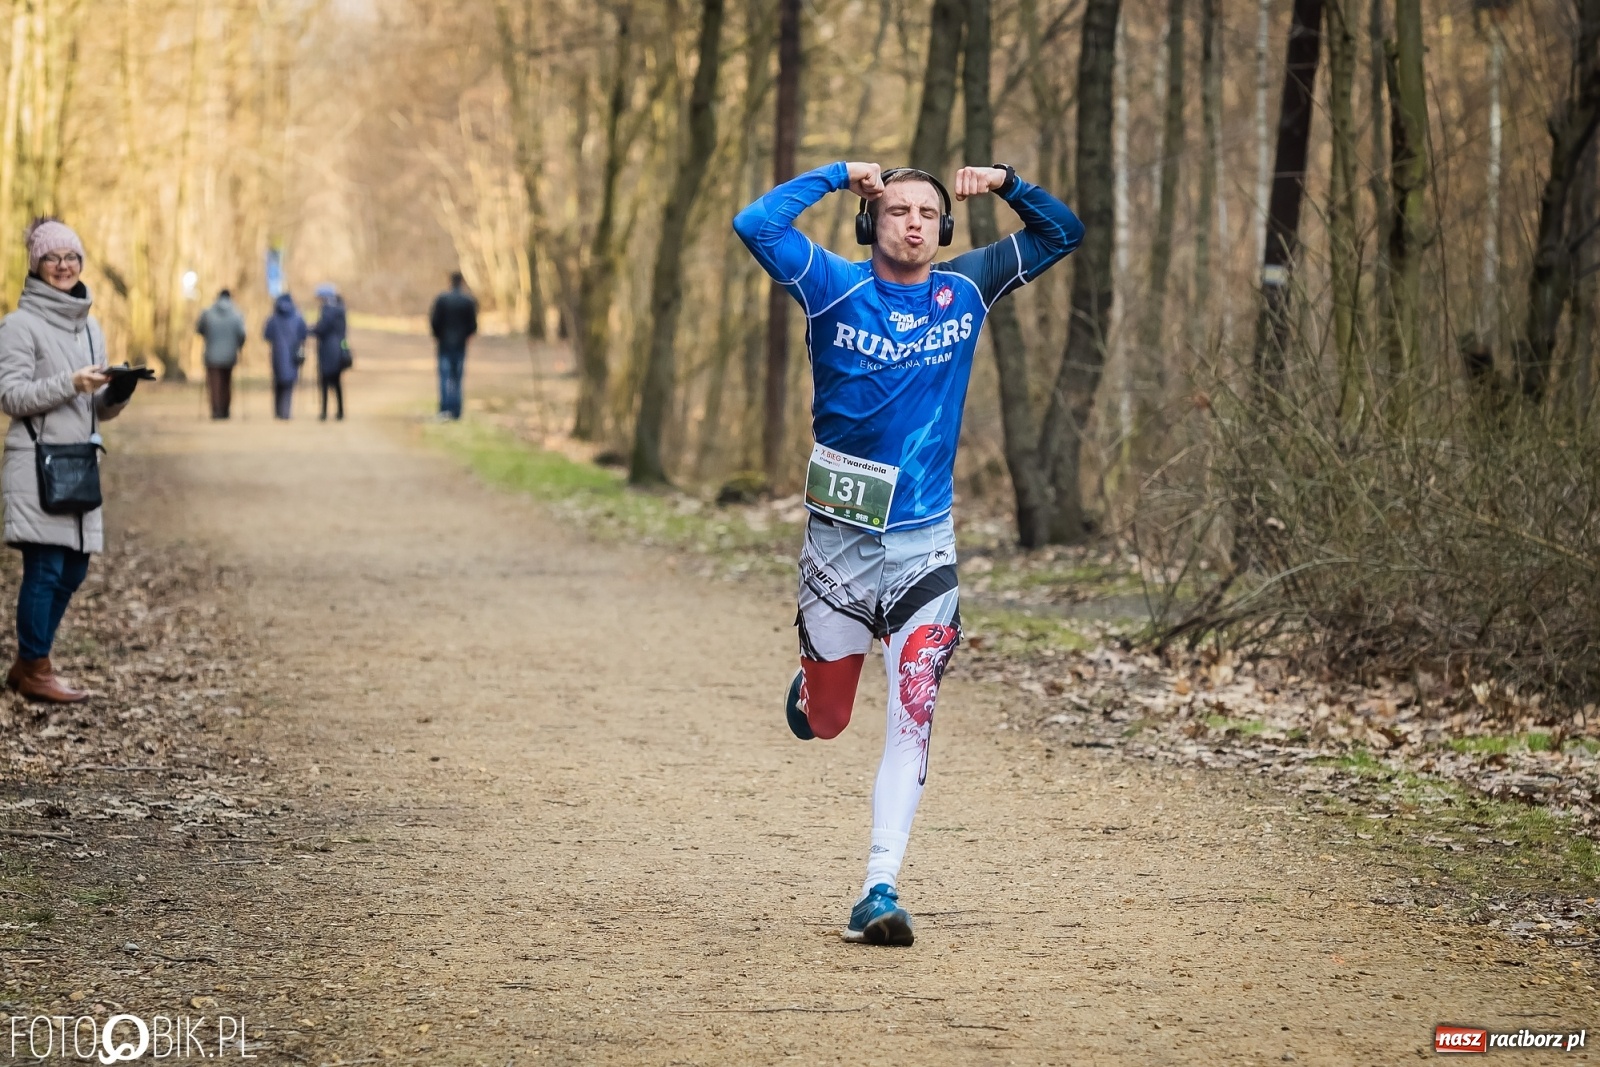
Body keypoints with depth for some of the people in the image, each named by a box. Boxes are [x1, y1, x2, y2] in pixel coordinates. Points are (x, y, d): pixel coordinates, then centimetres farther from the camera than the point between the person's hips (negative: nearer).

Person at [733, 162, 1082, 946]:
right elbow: (756, 225, -18)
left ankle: (880, 889, -14)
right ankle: (810, 683, 50)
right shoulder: (837, 287, -3)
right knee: (825, 719, 12)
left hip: (925, 542, 1)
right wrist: (837, 175, -10)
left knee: (913, 712, -13)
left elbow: (1061, 233, 13)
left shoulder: (965, 289, 5)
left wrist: (1004, 183, -3)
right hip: (838, 536, -1)